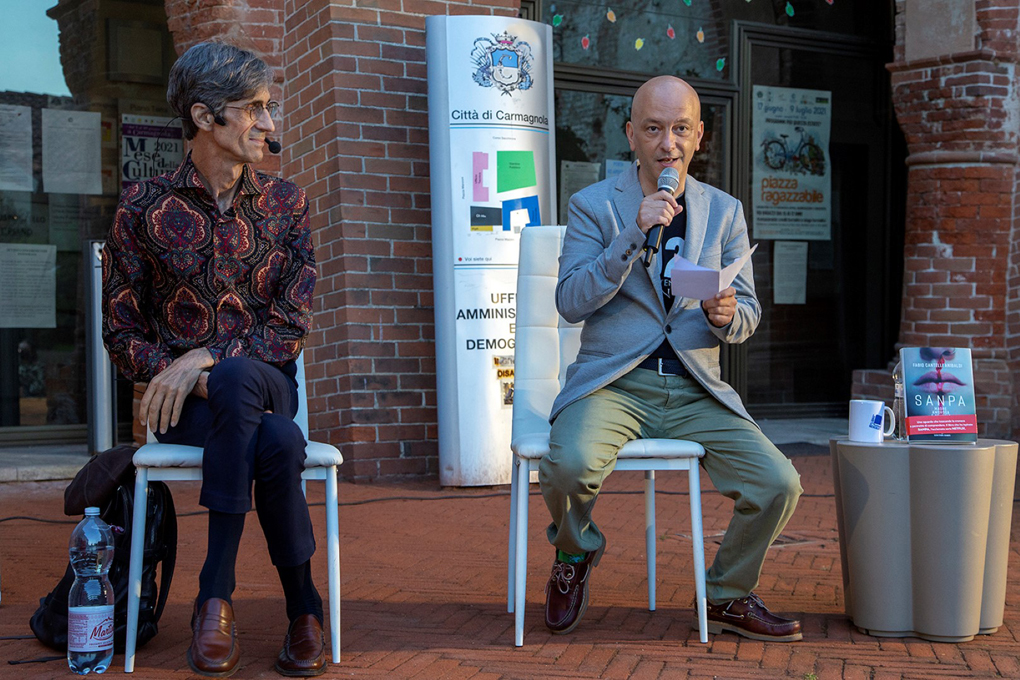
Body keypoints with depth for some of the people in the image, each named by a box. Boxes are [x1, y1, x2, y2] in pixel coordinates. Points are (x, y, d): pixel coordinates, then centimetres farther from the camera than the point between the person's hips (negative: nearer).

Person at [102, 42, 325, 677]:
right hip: (183, 403, -1)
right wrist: (181, 376, -17)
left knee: (236, 377, -37)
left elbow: (291, 327, -2)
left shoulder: (285, 203, 6)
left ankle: (217, 593, -28)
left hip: (268, 381, 1)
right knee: (276, 442, -35)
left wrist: (204, 359, -17)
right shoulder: (144, 206, 1)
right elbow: (122, 330, 3)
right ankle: (302, 603, -19)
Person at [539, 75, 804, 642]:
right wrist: (635, 234, -18)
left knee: (779, 485, -17)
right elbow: (571, 302, -8)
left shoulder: (725, 212, 13)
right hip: (613, 382, -3)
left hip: (696, 391, 3)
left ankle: (729, 597, 13)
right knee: (570, 464, -33)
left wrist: (726, 315, -13)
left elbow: (748, 314, 13)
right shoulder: (594, 205, 4)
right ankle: (576, 554, 5)